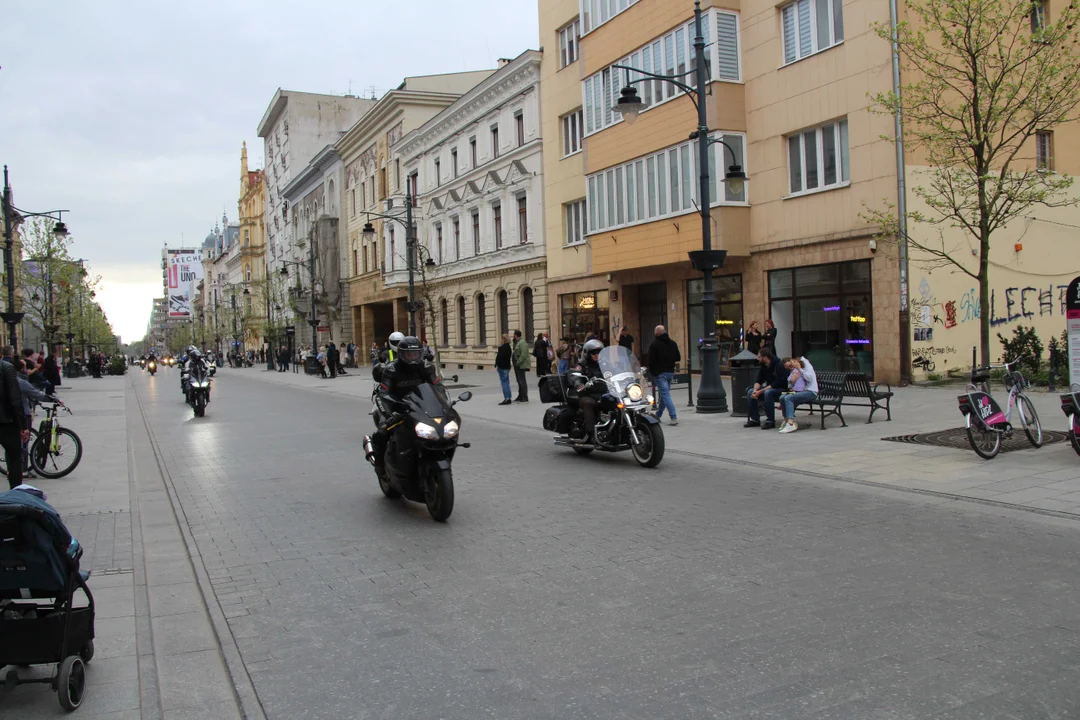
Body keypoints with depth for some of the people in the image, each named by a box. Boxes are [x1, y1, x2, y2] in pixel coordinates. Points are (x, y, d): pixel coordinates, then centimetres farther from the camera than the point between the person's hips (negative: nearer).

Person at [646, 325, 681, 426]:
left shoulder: (654, 344, -10)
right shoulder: (673, 343, 7)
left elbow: (651, 360, -11)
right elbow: (678, 358, 9)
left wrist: (652, 372, 3)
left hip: (660, 373, -7)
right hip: (670, 372, 7)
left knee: (665, 395, -9)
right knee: (664, 394, 18)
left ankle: (674, 417, -18)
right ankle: (658, 415, 27)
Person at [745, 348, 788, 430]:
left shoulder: (779, 365, -20)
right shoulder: (763, 366, 3)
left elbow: (777, 384, -26)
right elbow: (758, 381, 3)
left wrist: (760, 391, -29)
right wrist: (755, 390, -20)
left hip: (781, 389, -8)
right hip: (769, 388, 8)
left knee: (768, 393, -37)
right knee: (750, 392, -10)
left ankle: (770, 421, -27)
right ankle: (755, 419, -5)